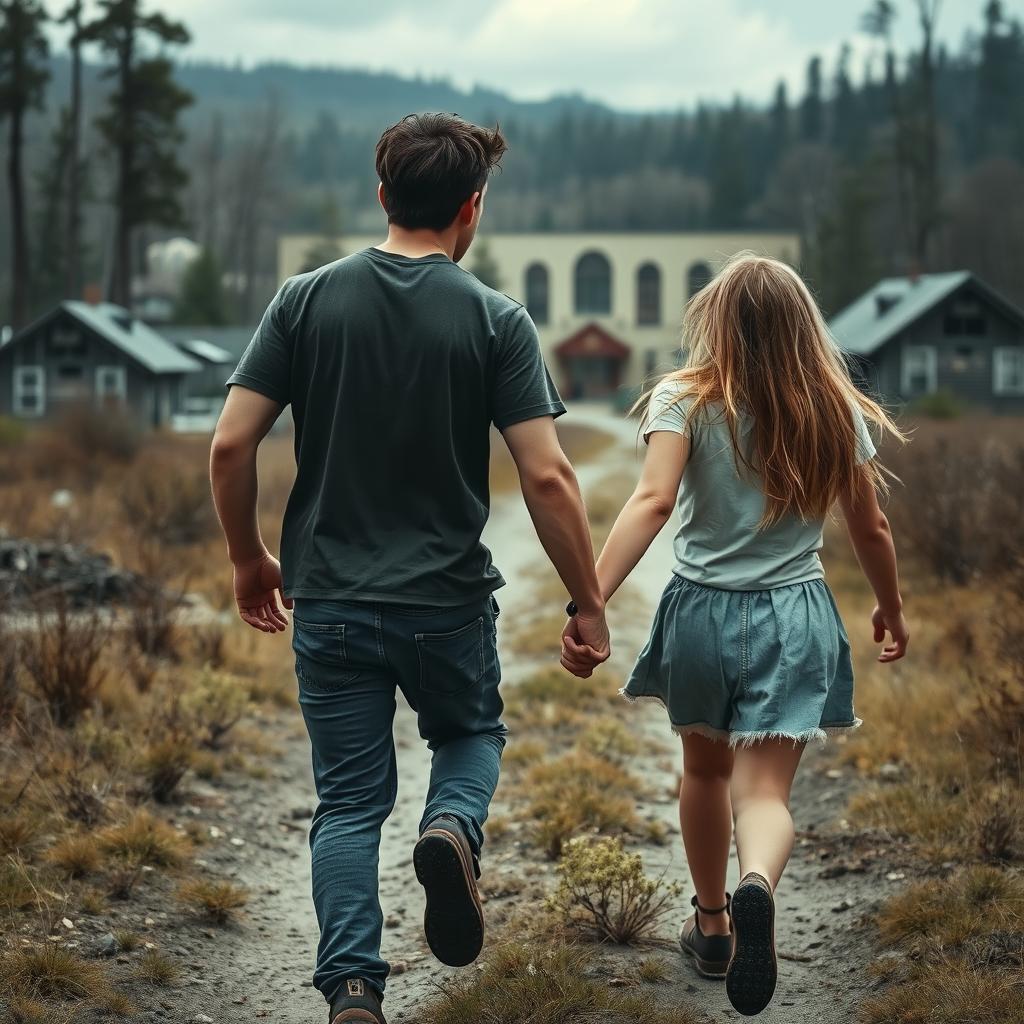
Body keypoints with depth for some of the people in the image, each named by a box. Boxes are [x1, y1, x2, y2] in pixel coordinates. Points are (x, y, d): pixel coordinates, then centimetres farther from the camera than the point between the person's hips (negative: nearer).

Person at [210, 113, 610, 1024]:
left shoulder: (306, 300, -3)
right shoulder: (495, 319, -8)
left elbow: (230, 447, -6)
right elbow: (546, 477, -13)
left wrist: (249, 560, 10)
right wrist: (589, 605, -3)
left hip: (330, 601, 1)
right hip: (448, 602, -1)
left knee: (350, 803, 11)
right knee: (472, 733, 26)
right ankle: (453, 827, -5)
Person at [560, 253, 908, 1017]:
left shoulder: (685, 400, -8)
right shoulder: (837, 411, -1)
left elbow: (653, 501, -23)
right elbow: (871, 529, 7)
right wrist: (892, 609, 24)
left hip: (703, 610, 0)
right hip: (795, 616, 0)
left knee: (706, 769, 23)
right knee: (765, 791, -2)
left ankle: (711, 925, 39)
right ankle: (757, 886, -37)